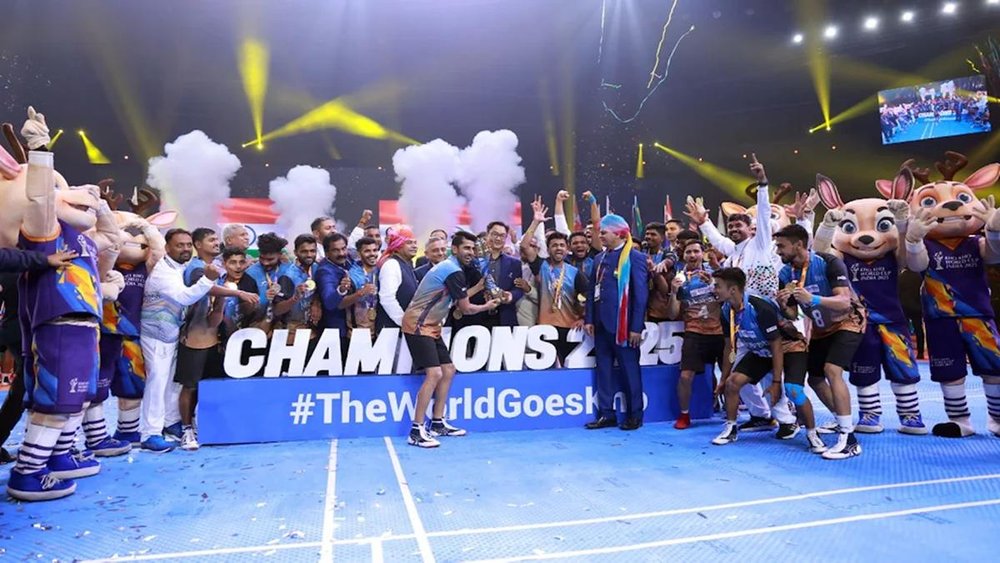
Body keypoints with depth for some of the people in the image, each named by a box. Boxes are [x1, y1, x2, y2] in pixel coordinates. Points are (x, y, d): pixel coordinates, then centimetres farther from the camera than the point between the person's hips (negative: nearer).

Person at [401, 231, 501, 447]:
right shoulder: (454, 271, -18)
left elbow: (457, 299, 21)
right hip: (418, 326, -11)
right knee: (434, 373, -17)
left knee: (448, 370, 11)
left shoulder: (450, 268, 13)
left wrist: (479, 286, 22)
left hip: (430, 326, 11)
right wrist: (487, 306, 5)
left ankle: (438, 423, 20)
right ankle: (416, 431, -12)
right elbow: (466, 309, -12)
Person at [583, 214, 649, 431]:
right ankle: (606, 413, 19)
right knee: (603, 369, 10)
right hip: (602, 324, 6)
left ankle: (635, 415, 17)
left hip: (623, 325, -6)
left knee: (629, 369, 5)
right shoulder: (599, 258, 13)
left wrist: (636, 327, -14)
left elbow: (641, 294, -10)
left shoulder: (635, 258, -6)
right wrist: (589, 319, 6)